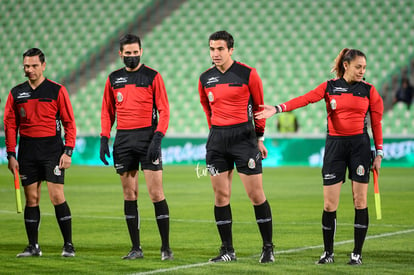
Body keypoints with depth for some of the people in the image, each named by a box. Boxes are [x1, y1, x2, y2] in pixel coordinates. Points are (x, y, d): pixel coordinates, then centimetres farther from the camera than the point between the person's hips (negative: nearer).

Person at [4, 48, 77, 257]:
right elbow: (10, 125, 11)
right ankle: (33, 246, 11)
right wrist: (10, 155, 4)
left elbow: (69, 123, 0)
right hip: (27, 151, 3)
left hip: (52, 149, -3)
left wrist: (68, 152, -7)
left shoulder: (57, 90, -1)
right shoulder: (16, 93, 8)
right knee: (31, 199, 4)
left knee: (57, 196, -9)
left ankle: (68, 245, -1)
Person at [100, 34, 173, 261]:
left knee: (156, 193, -7)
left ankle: (166, 248, -1)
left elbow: (164, 110, -4)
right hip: (123, 140, 4)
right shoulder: (113, 79, 11)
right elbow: (107, 111, 16)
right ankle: (136, 248, 11)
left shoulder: (153, 76, 0)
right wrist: (104, 139, 4)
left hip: (147, 137, -4)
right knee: (129, 195, 5)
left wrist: (157, 138, -15)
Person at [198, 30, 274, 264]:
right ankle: (228, 250, 9)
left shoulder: (247, 74, -6)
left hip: (243, 135, -4)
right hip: (217, 139, 4)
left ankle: (268, 248, 7)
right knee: (221, 196, 2)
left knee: (256, 194, -3)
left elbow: (259, 106, 3)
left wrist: (259, 138, 4)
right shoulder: (205, 78, 6)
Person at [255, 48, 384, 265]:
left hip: (360, 145, 0)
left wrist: (379, 153, 3)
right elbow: (305, 99, -12)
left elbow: (376, 123, 5)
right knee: (329, 204, -1)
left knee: (360, 201, -1)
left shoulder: (369, 90, 3)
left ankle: (357, 253, 7)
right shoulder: (329, 87, 1)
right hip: (335, 144, 0)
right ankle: (328, 252, 10)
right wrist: (277, 109, -26)